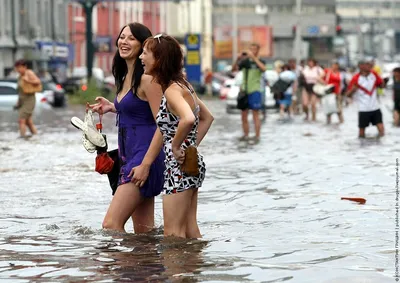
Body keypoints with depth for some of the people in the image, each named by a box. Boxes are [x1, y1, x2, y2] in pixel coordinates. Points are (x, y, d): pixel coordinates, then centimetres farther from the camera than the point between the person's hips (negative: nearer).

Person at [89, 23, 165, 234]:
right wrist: (112, 108, 15)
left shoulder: (147, 79, -13)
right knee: (144, 231, 11)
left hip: (145, 155, -10)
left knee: (111, 224, -14)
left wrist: (145, 164, -21)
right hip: (130, 157, 10)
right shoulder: (126, 77, 16)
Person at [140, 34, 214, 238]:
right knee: (190, 229, 14)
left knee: (173, 234, -3)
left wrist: (176, 146, -24)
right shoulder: (182, 85, 11)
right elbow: (207, 117, 22)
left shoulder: (172, 90, -18)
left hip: (180, 166, -10)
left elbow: (188, 119, -38)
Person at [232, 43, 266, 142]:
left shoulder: (260, 61, 1)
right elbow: (234, 69, 5)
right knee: (244, 115, 8)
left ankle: (257, 137, -3)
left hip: (255, 91, -5)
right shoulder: (245, 61, 11)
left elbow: (263, 69, -21)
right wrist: (238, 59, -11)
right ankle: (245, 135, 18)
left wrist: (253, 57, -24)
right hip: (244, 91, 5)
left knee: (255, 115, -5)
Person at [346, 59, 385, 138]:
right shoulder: (356, 78, -12)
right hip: (363, 110, -3)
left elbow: (382, 85, 13)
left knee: (381, 130, -3)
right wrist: (353, 89, -30)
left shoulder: (374, 74, 0)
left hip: (375, 108, 3)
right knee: (362, 133, 5)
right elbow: (348, 94, -7)